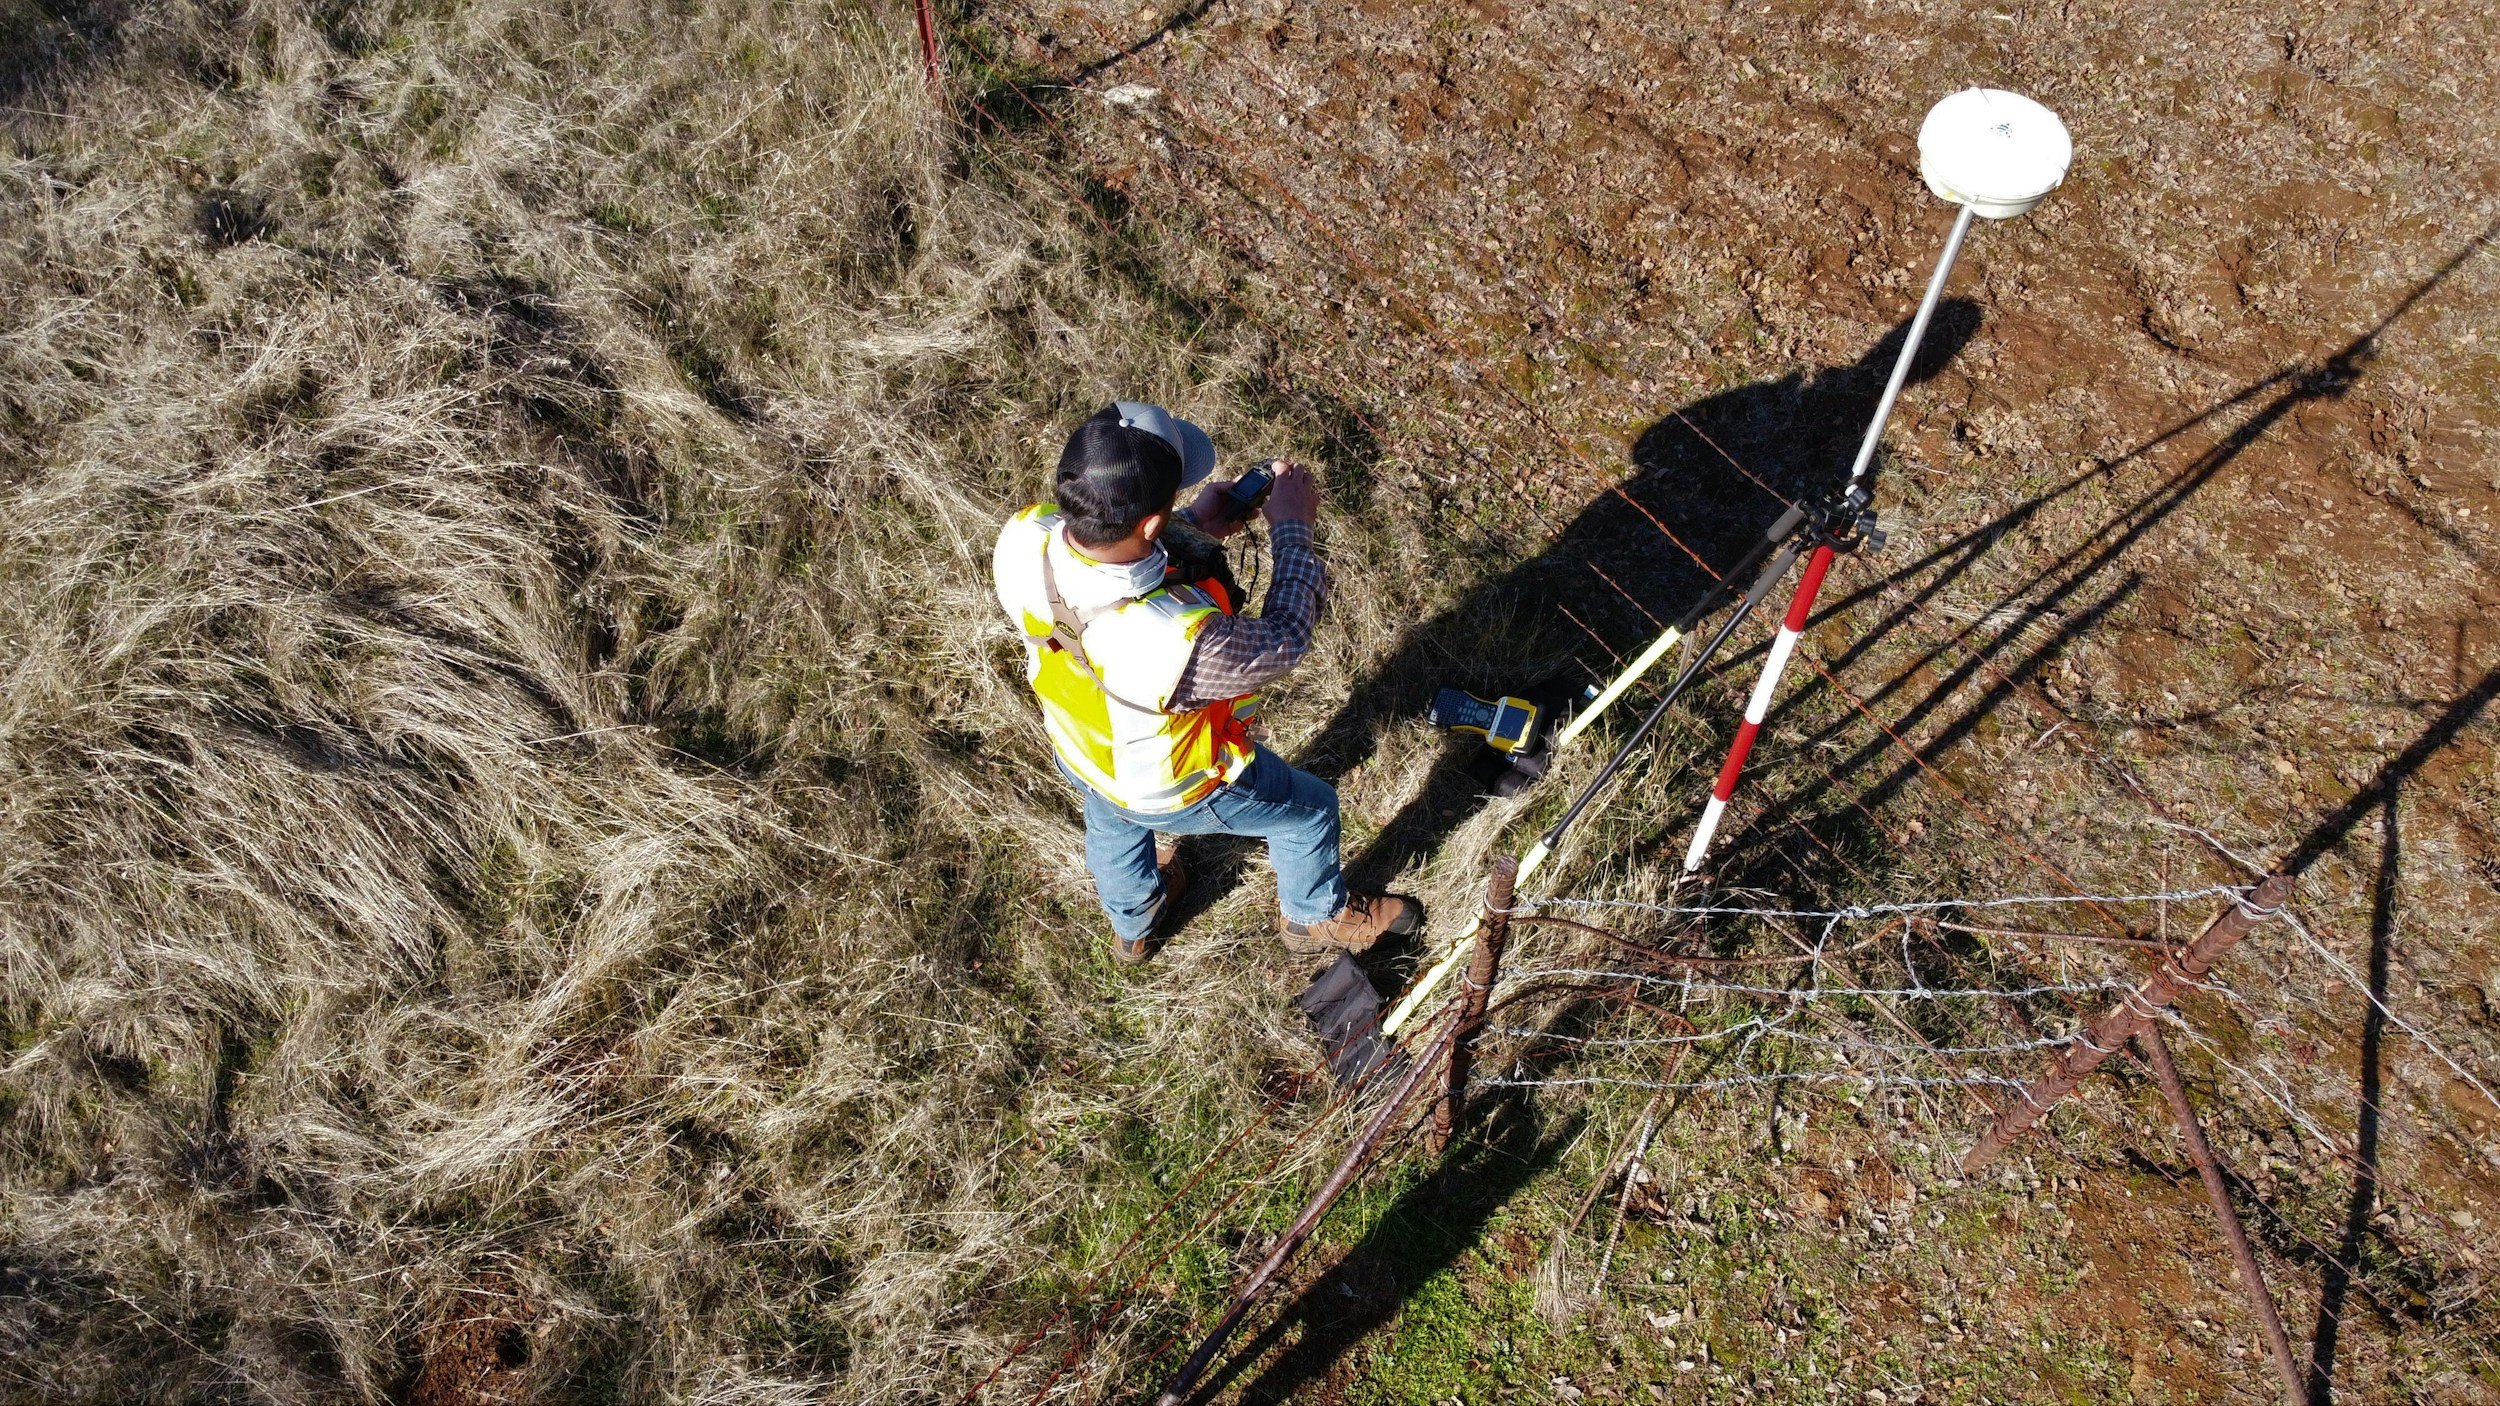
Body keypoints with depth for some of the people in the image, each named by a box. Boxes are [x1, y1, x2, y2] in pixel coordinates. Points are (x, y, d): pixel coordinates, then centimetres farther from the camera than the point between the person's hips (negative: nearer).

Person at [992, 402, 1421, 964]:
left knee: (1112, 827, 39)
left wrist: (1188, 525, -15)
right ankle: (1318, 918, 57)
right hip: (1171, 788, -5)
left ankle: (1132, 929, 72)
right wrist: (1292, 526, -16)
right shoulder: (1182, 640, -50)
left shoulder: (1023, 537, -34)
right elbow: (1284, 639, -28)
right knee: (1309, 810, 25)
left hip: (1078, 750, 6)